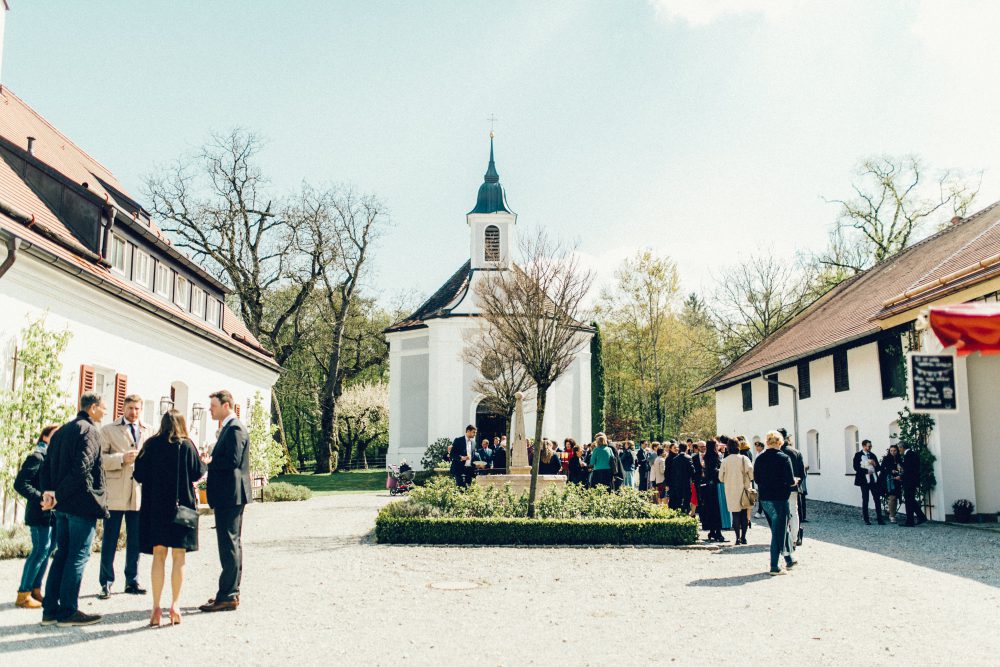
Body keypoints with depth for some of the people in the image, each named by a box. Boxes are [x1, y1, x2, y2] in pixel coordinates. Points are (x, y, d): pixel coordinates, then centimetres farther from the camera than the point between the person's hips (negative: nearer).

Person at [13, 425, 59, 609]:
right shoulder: (37, 456, -11)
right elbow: (20, 483, -16)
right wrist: (40, 499, -20)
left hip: (53, 513, 8)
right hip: (41, 513, -8)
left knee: (47, 550, 12)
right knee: (40, 551, -7)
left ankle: (35, 590, 22)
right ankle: (23, 595, 2)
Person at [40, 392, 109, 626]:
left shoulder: (61, 431, 16)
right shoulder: (90, 431, -11)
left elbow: (47, 465, 13)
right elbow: (82, 469, -21)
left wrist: (48, 491, 2)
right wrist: (58, 496, -15)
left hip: (63, 505, 8)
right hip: (83, 503, -8)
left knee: (62, 554, 14)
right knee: (78, 556, -1)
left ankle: (50, 610, 16)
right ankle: (68, 612, 3)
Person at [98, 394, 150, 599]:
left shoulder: (147, 431, 15)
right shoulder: (108, 430, 4)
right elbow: (99, 458, -5)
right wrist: (122, 459, -17)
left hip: (139, 493, 3)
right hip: (115, 494, -3)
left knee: (135, 540, 9)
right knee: (109, 540, 2)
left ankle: (132, 581, 19)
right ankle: (106, 583, 11)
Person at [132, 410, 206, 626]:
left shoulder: (151, 445, -1)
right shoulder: (186, 446, -6)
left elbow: (139, 475, 1)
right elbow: (198, 473, -4)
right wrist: (204, 463, 18)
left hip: (155, 507, 2)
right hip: (181, 506, -2)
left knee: (158, 555, 8)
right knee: (178, 556, 6)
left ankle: (156, 607, 4)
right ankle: (175, 605, 5)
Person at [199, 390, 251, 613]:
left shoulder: (235, 429, -14)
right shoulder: (228, 428, 18)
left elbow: (233, 461, -23)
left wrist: (209, 461, -13)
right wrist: (210, 459, 6)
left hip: (230, 496, -11)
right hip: (229, 496, 11)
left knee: (229, 545, -7)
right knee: (232, 544, 14)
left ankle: (227, 596, -3)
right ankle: (231, 592, 22)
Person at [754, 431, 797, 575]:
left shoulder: (759, 458, 2)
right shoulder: (783, 458, -13)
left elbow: (756, 479, 7)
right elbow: (790, 481, -15)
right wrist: (794, 481, 6)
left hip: (764, 499, 6)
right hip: (779, 498, -6)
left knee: (782, 528, 21)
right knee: (778, 532, 2)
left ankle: (790, 559, 33)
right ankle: (774, 567, 3)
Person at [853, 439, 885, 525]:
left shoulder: (872, 455, 15)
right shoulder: (858, 455, 0)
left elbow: (878, 468, 14)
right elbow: (856, 467, -8)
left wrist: (874, 464, -6)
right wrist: (867, 471, -14)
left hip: (874, 479, 4)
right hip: (864, 480, -4)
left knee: (877, 499, -1)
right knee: (865, 500, 2)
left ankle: (879, 519, 1)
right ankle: (866, 519, 9)